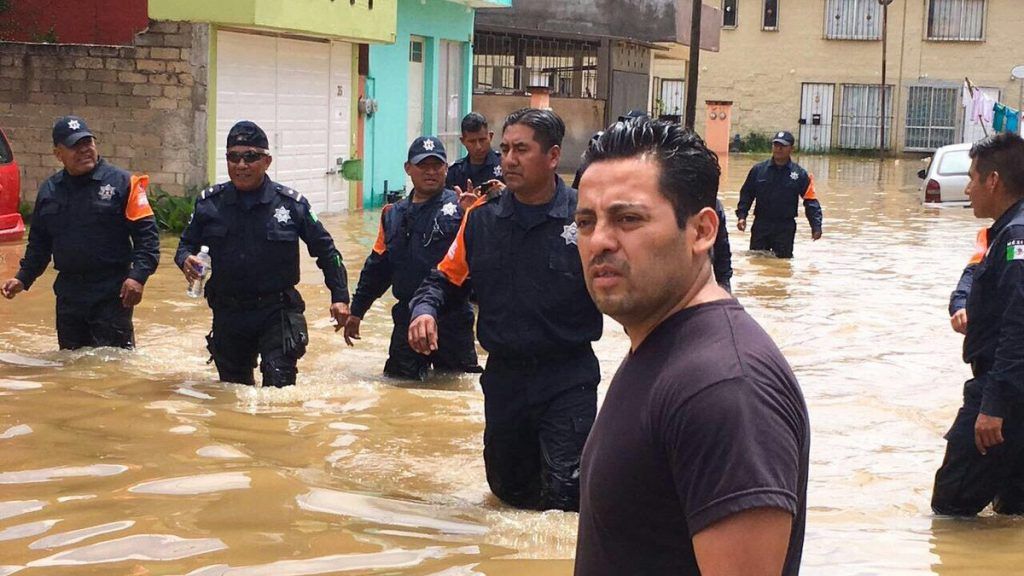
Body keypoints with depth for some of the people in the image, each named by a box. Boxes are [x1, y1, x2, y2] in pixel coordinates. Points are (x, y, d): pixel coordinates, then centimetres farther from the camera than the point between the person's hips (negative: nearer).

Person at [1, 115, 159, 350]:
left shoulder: (122, 182, -5)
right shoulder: (49, 190, 11)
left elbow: (146, 234, -8)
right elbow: (39, 242, 20)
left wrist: (138, 276, -19)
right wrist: (23, 278, 9)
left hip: (112, 294, -5)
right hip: (68, 293, 5)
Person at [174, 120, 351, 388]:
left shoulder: (291, 203, -5)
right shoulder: (209, 203, 0)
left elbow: (325, 250, 4)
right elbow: (186, 243, 11)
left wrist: (339, 297, 0)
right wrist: (186, 259, -14)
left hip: (278, 312, -3)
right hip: (228, 313, 3)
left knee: (279, 386, -15)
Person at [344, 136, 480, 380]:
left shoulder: (460, 207, -6)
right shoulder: (394, 214, 10)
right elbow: (378, 264, 19)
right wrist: (357, 311, 21)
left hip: (452, 320, -4)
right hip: (407, 319, 5)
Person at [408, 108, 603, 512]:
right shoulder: (482, 218, 2)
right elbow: (447, 277, 10)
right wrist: (425, 309, -8)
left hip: (568, 382, -5)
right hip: (504, 377, 5)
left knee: (565, 498, -12)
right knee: (508, 489, 19)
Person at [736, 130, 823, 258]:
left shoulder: (800, 174, -2)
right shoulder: (758, 170, 1)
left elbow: (811, 201, -2)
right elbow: (746, 194, 8)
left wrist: (816, 226, -10)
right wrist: (741, 215, -4)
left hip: (786, 228, -1)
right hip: (761, 225, 1)